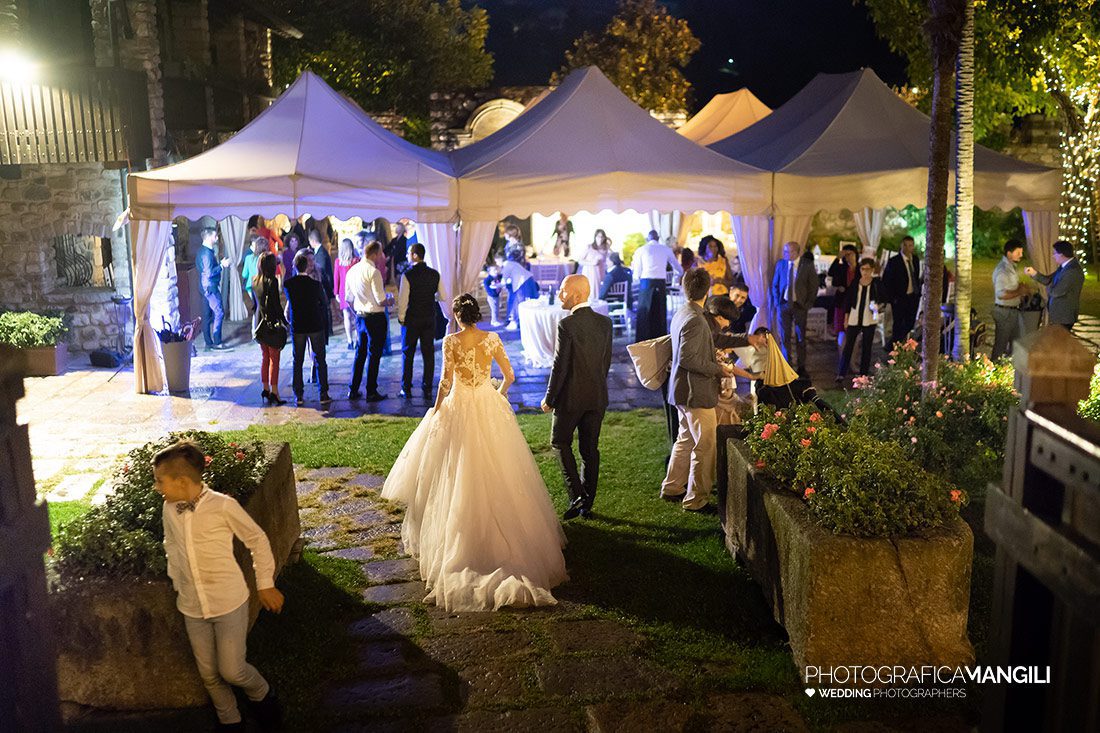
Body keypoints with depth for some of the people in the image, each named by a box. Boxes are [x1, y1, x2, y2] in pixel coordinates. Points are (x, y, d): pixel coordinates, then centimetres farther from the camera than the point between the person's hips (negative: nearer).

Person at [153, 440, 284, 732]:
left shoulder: (223, 506, -21)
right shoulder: (168, 510, -6)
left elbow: (257, 540, -8)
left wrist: (265, 584, -1)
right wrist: (177, 583, 16)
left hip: (229, 603, -5)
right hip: (192, 608, 5)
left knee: (232, 671, 0)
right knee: (209, 675, 14)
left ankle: (261, 695, 32)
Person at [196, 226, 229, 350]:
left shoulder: (202, 251, 13)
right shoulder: (207, 253, -18)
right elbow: (209, 273, -23)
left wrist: (220, 263, 15)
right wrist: (222, 265, -15)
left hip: (206, 287, 10)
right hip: (210, 287, -10)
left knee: (207, 315, 10)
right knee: (219, 312, -8)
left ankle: (208, 342, 14)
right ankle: (217, 342, -7)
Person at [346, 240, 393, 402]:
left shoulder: (352, 271, 5)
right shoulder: (374, 272, -18)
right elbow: (381, 301, -20)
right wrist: (390, 300, 1)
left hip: (360, 317, 7)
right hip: (375, 318, -7)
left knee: (360, 353, 17)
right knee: (374, 354, 2)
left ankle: (353, 390, 21)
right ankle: (371, 392, 8)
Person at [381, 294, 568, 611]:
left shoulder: (451, 341, -11)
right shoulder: (492, 339, -5)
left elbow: (446, 381, -14)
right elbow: (509, 376, -1)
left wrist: (435, 411, -1)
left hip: (459, 408, -2)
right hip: (490, 409, 2)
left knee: (459, 472, 9)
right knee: (494, 470, 15)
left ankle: (462, 527, 15)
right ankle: (501, 524, 22)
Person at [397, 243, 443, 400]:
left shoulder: (407, 275, -14)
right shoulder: (434, 274, -2)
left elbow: (403, 299, -14)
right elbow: (442, 296, 3)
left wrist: (401, 318, -3)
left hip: (411, 319, -3)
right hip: (429, 318, 3)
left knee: (408, 354, 7)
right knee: (428, 354, 8)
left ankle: (406, 390, 10)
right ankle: (428, 390, 10)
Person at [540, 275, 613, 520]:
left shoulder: (566, 325, -18)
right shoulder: (605, 322, 1)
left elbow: (560, 366, -16)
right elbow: (607, 361, 8)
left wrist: (549, 399, -6)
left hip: (571, 397, -5)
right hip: (597, 398, 6)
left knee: (560, 442, 13)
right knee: (590, 449, 12)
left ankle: (577, 495, 1)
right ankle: (587, 504, 20)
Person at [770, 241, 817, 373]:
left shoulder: (807, 265, -5)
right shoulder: (781, 265, 3)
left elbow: (813, 286, -1)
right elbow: (775, 284, 10)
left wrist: (808, 303, -7)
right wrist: (777, 301, 0)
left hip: (800, 305, -2)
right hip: (784, 304, 2)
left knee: (800, 337, 7)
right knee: (784, 337, 5)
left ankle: (802, 366, 17)